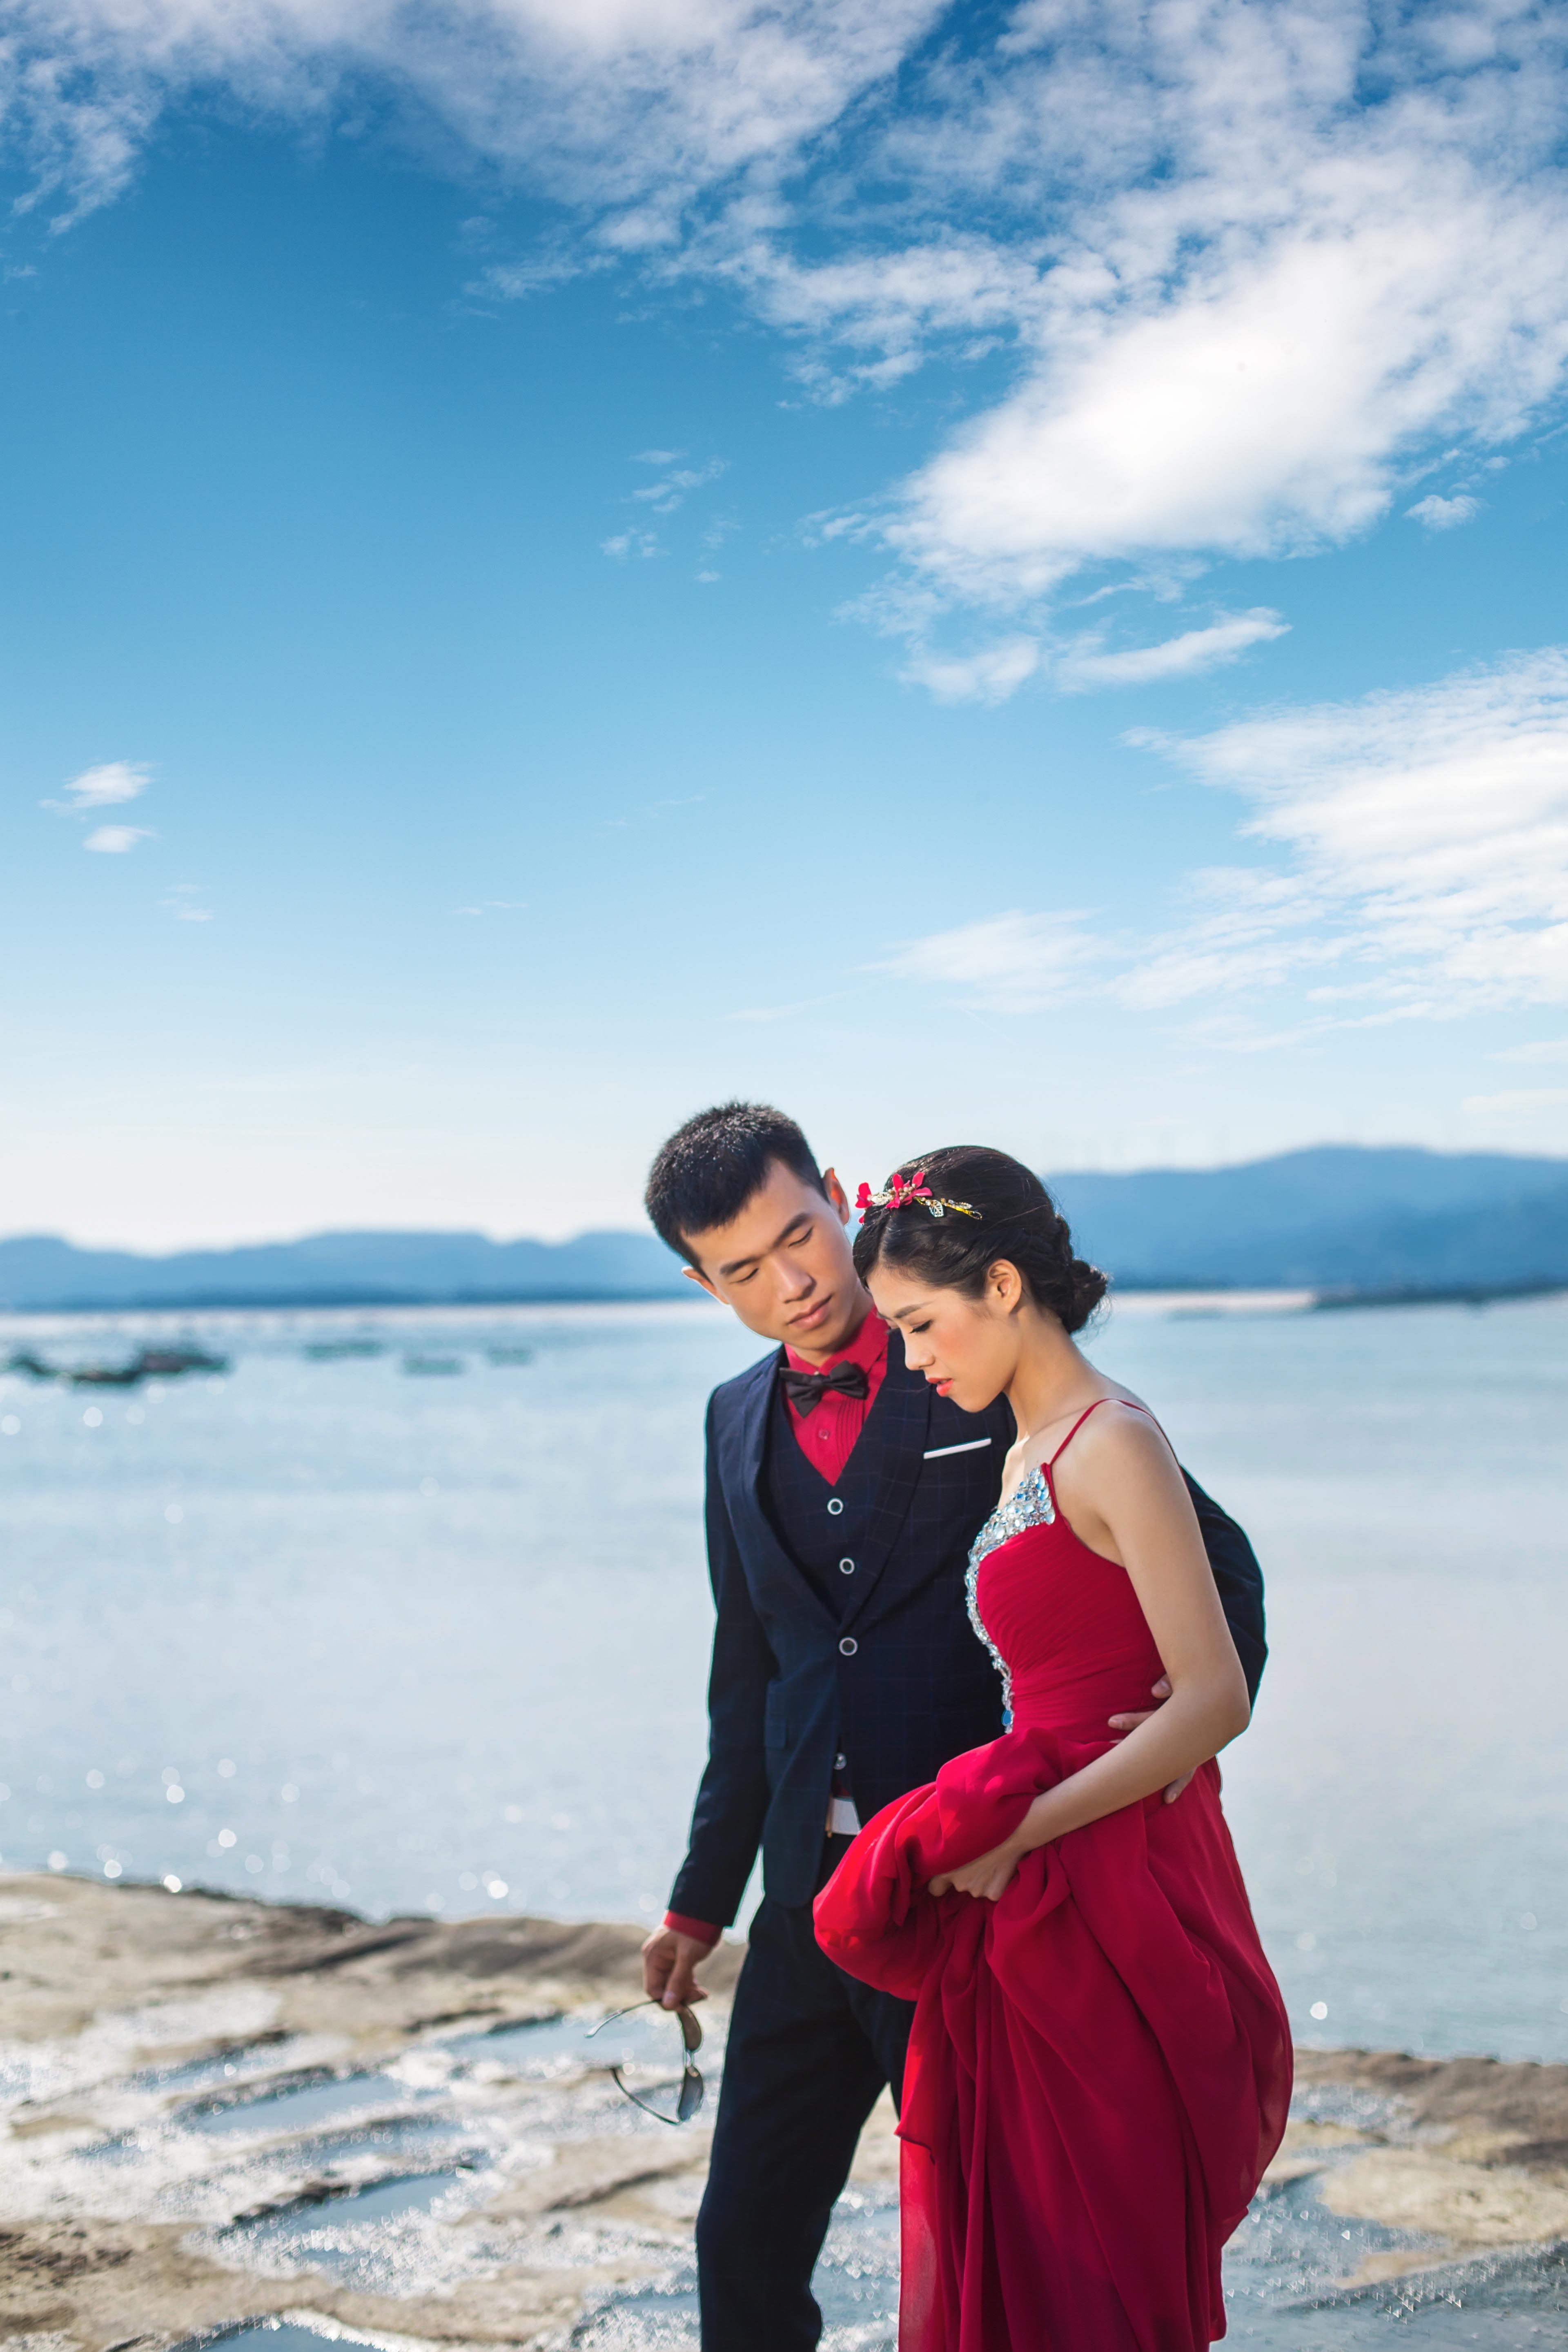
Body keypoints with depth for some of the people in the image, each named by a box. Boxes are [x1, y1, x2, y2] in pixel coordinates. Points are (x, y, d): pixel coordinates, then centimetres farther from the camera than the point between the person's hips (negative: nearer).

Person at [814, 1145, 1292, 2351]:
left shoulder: (1113, 1442, -14)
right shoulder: (1028, 1452, 13)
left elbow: (1215, 1699, -19)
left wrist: (1019, 1832, -18)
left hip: (1115, 1898, -9)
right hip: (1040, 1904, 9)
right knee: (1011, 2248, 14)